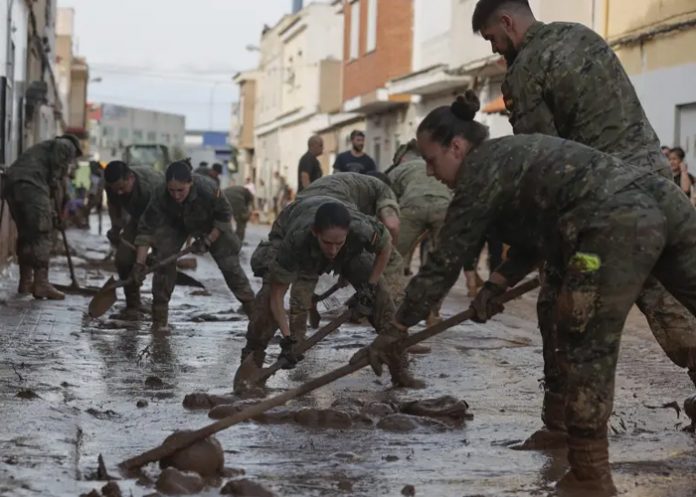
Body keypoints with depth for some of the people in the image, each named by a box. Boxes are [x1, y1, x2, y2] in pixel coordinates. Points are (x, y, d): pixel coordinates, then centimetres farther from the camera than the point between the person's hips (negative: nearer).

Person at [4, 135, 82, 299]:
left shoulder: (44, 147, 38)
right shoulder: (67, 145, 15)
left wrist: (52, 213, 27)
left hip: (12, 183, 8)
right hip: (31, 184, -8)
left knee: (26, 234, 16)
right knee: (41, 236, -6)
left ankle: (26, 282, 20)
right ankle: (41, 284, -11)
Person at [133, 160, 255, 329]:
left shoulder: (208, 189, -41)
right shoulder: (160, 196, -36)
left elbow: (224, 216, -21)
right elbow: (146, 229, -32)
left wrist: (208, 240, -22)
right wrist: (139, 263, -37)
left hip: (211, 226, -1)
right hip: (175, 225, 1)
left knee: (229, 263, -5)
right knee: (164, 260, -16)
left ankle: (250, 305, 12)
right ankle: (160, 313, -5)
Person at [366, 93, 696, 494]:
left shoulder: (481, 171, 4)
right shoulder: (510, 155, 29)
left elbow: (446, 262, 7)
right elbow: (536, 233, 37)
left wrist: (398, 327, 15)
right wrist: (497, 285, 31)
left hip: (617, 225, -9)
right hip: (661, 200, 9)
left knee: (585, 348, 3)